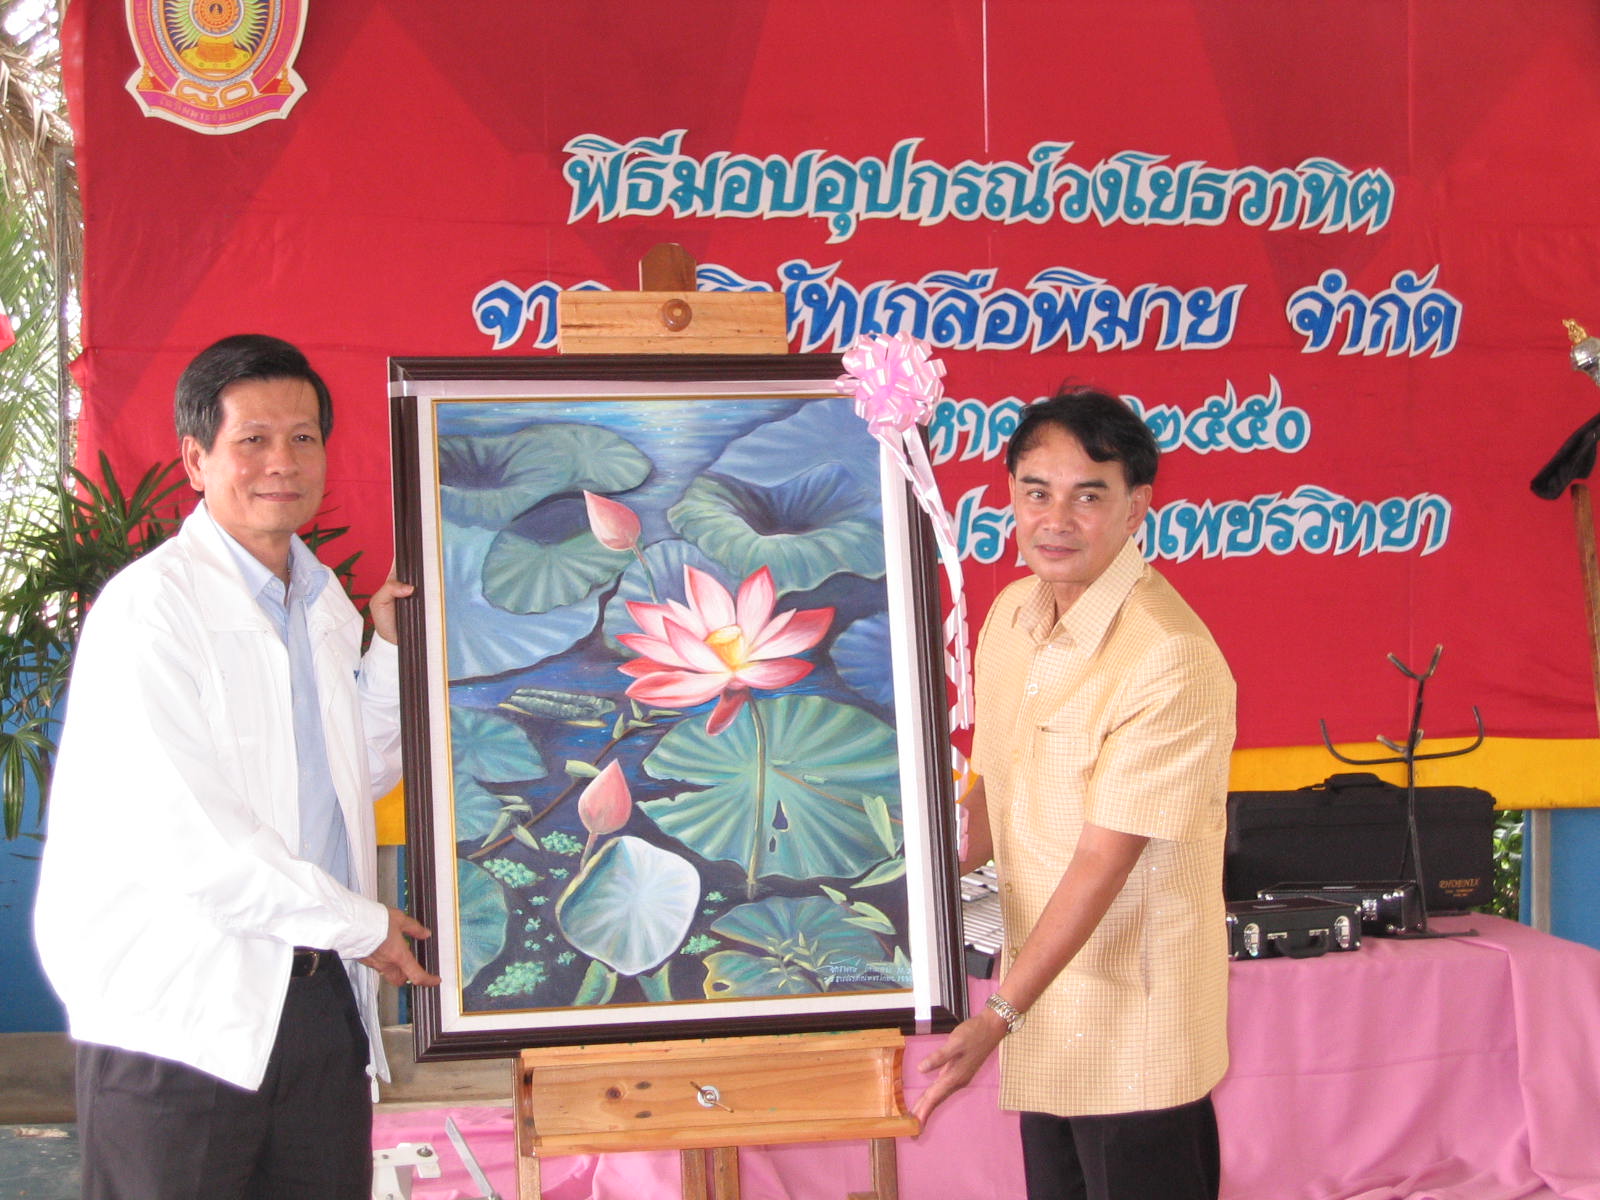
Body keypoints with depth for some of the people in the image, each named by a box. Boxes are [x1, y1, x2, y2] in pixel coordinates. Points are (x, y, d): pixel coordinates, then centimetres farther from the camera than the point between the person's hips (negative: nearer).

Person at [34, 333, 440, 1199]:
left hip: (320, 997, 7)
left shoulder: (323, 602, 13)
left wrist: (393, 644, 9)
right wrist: (359, 925, -9)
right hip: (177, 1012, -7)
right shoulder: (152, 604, -13)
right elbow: (186, 835, -19)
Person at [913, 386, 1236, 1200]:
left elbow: (1104, 859, -22)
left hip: (1134, 1025, -7)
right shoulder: (1011, 612, 5)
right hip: (1042, 1003, 7)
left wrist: (998, 1018, -22)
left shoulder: (1170, 658, -21)